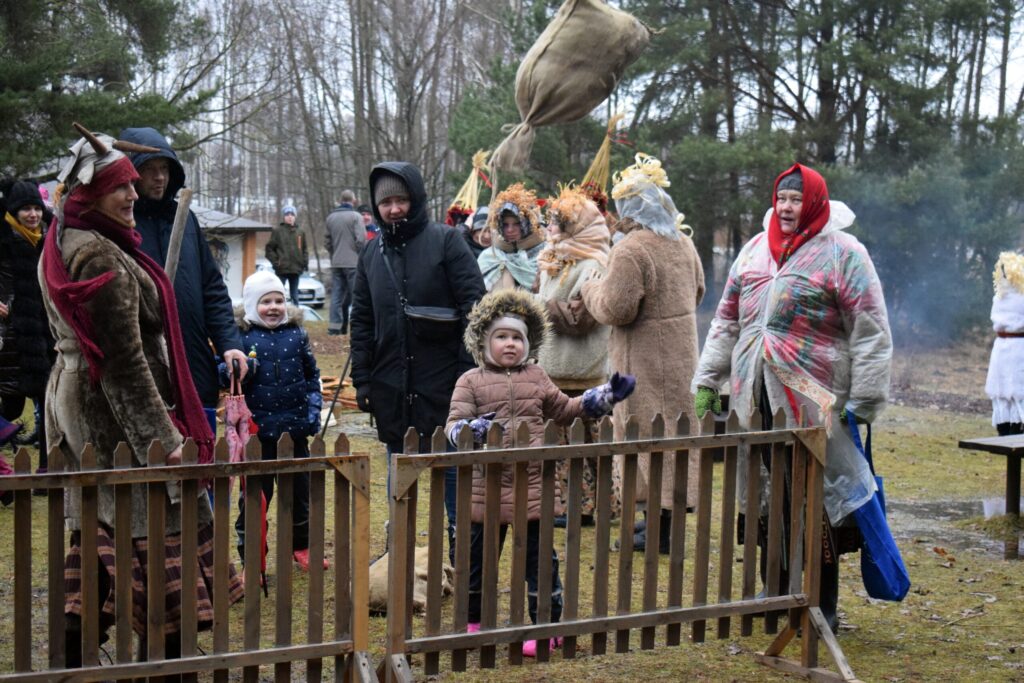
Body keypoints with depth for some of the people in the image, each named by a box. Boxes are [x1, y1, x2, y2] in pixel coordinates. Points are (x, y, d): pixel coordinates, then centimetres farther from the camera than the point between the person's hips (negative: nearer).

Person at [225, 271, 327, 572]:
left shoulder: (296, 334, 5)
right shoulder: (242, 336, -6)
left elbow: (311, 373, 14)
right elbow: (225, 377, -8)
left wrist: (314, 406, 4)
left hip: (295, 426, 4)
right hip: (257, 429, -4)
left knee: (300, 490, 16)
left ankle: (302, 547, 34)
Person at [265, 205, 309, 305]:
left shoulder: (300, 233, 13)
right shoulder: (277, 231, 1)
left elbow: (305, 249, 18)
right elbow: (269, 249, -1)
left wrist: (305, 261, 3)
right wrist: (275, 262, -11)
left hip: (296, 269, 4)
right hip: (282, 270, -4)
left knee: (294, 296, 10)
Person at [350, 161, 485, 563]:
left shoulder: (445, 242, -4)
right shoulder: (372, 256, 10)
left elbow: (474, 307, -8)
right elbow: (361, 322, 15)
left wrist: (470, 371, -13)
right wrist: (361, 379, 7)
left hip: (443, 383, -4)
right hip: (392, 387, 5)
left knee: (453, 467, 2)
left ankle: (461, 552, 12)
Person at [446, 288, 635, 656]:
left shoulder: (536, 377, 11)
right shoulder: (471, 382, 0)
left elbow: (562, 409, 23)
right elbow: (453, 424, -8)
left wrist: (605, 396, 15)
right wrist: (472, 429, -31)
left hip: (533, 486, 1)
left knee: (540, 557, 3)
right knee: (477, 557, 11)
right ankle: (472, 622, 28)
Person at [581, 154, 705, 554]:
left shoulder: (631, 251, -20)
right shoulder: (683, 243, 8)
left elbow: (616, 310, -21)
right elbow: (697, 291, 19)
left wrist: (591, 291, -3)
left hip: (646, 359, -9)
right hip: (680, 350, 9)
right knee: (670, 434, 16)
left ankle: (658, 532, 3)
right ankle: (661, 520, 26)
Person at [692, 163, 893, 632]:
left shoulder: (843, 254, -2)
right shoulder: (755, 250, 16)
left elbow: (870, 334, -4)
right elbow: (726, 320, 21)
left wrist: (862, 403, -8)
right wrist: (707, 381, 16)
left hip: (812, 402, -6)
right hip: (755, 399, 6)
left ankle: (822, 608, 9)